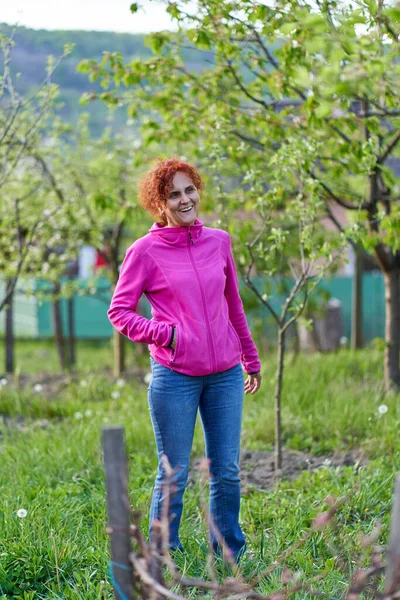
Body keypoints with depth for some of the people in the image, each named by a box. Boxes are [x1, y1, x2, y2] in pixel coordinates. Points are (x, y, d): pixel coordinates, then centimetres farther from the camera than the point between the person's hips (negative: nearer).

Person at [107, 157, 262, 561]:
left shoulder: (219, 241, 8)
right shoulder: (145, 251, -4)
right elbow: (119, 312, -2)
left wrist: (251, 358, 23)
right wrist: (165, 334, -17)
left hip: (225, 374, 4)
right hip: (175, 377, -4)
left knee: (227, 472, 10)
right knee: (174, 475, 2)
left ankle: (229, 557, 24)